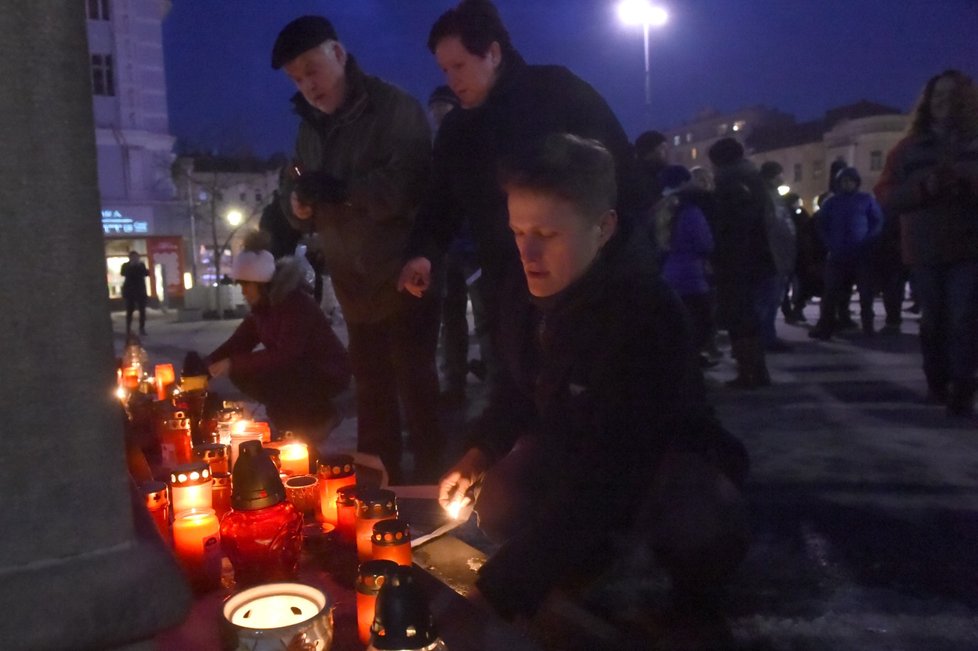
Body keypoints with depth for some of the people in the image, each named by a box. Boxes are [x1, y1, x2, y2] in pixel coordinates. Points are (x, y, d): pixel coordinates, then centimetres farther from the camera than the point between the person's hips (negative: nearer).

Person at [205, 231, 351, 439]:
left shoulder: (296, 302, -25)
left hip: (328, 373, -9)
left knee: (265, 376, -29)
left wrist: (233, 364, -31)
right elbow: (237, 343, 3)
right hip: (296, 370, 9)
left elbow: (286, 354, -32)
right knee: (242, 374, -5)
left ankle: (320, 417, -7)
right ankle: (297, 418, 8)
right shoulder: (261, 307, 2)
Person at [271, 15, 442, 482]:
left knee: (415, 386, -2)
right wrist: (297, 204, -8)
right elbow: (296, 193, 15)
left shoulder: (396, 109, -8)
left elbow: (410, 181, -21)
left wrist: (341, 190, -28)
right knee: (371, 391, 15)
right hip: (354, 282, 7)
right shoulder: (310, 129, 13)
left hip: (402, 276, -7)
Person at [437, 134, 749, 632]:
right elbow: (521, 383, 8)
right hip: (573, 447, 6)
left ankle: (693, 609, 5)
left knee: (703, 531, -34)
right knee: (497, 508, -17)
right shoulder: (527, 291, -14)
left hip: (662, 461, -5)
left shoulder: (644, 316, -38)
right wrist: (479, 452, -7)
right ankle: (587, 563, 16)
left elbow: (605, 473, -43)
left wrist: (499, 587, -46)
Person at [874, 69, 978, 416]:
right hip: (924, 250, 1)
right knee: (933, 319, 10)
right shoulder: (909, 147, 8)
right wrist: (923, 187, -17)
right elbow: (886, 196, 1)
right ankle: (937, 383, 25)